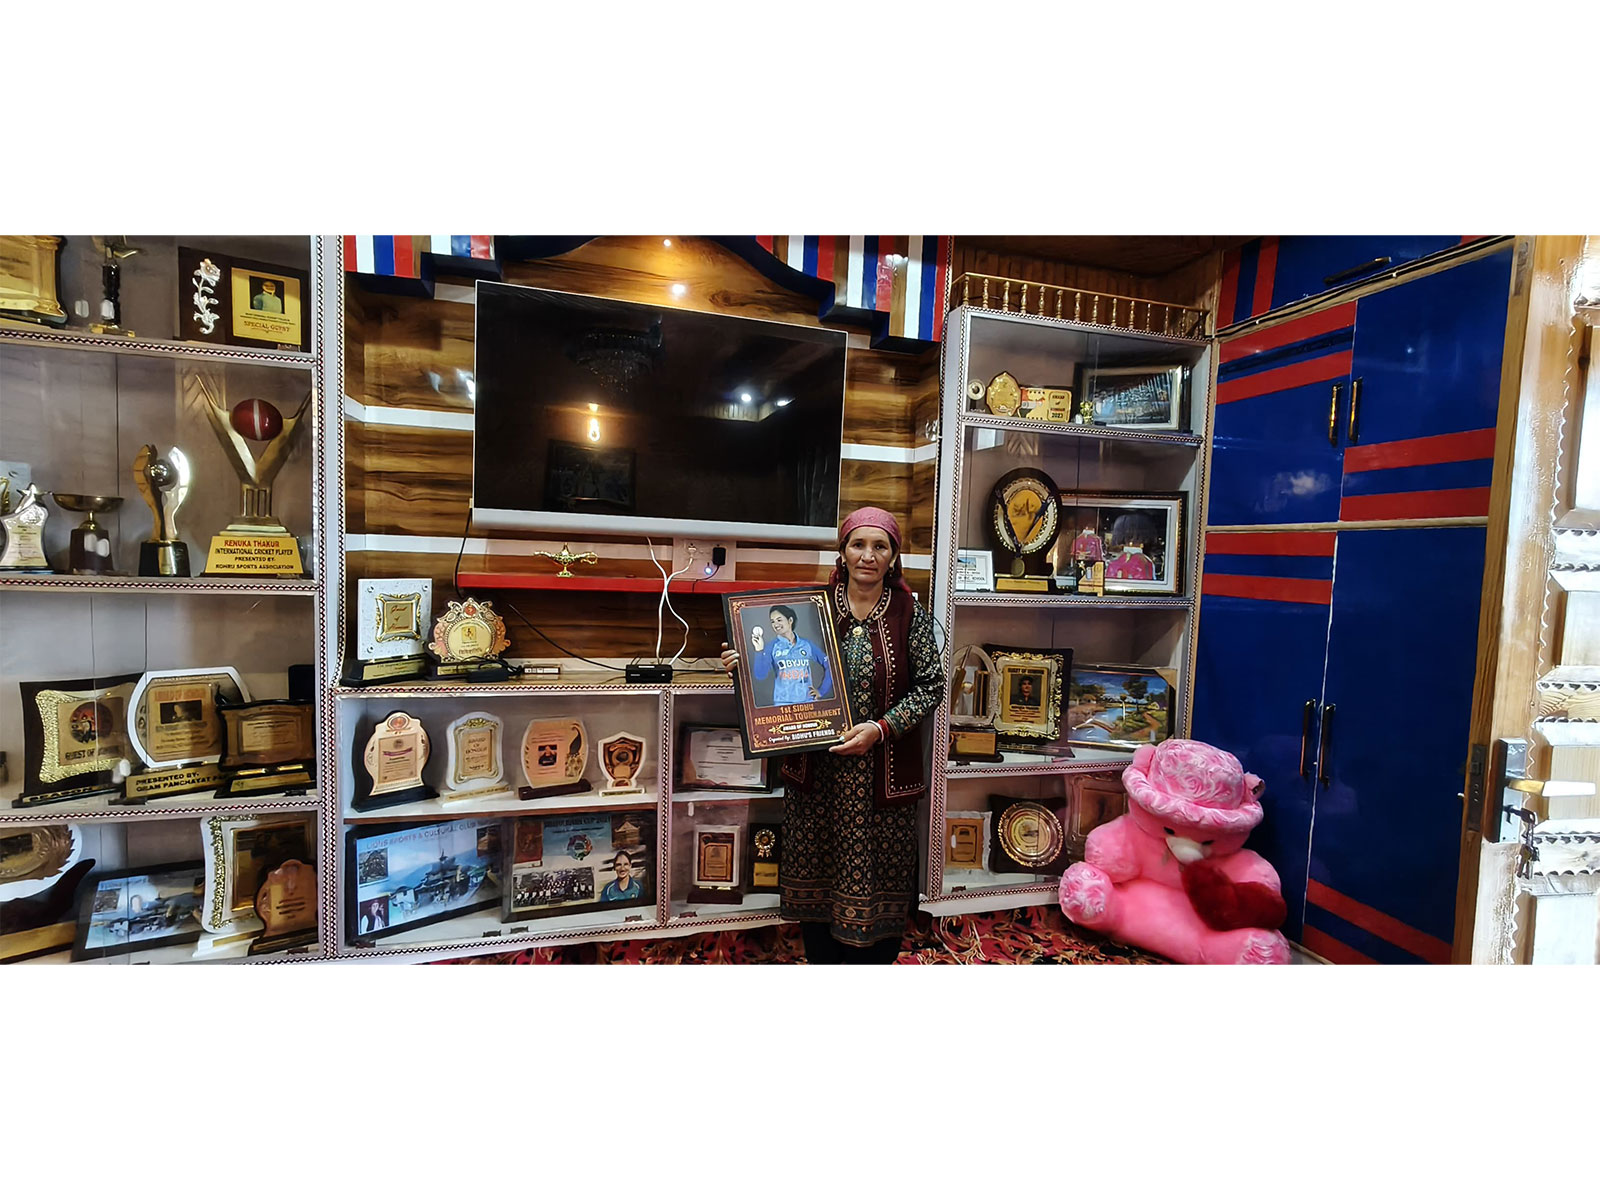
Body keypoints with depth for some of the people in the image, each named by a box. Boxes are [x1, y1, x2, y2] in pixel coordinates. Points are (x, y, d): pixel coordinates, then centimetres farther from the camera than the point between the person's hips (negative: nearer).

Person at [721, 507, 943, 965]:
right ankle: (820, 957, 38)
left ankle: (874, 958, 34)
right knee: (816, 867, 15)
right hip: (816, 768, 2)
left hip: (882, 770, -1)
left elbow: (931, 685, -4)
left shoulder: (910, 614, -4)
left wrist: (881, 727, -15)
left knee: (876, 873, 10)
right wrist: (745, 665, -10)